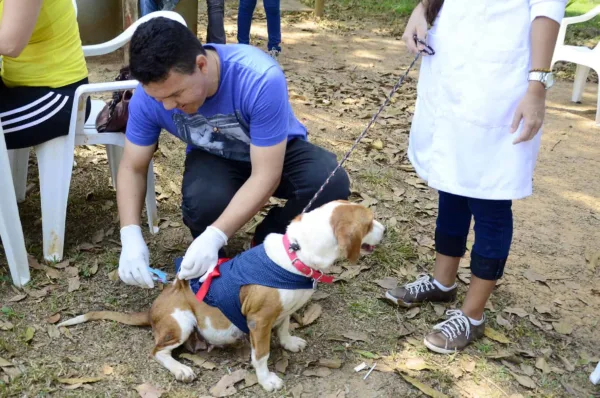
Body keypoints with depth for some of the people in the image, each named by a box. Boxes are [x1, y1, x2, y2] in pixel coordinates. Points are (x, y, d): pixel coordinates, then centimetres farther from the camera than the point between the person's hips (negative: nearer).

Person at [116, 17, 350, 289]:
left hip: (278, 152, -1)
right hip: (214, 157, 1)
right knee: (203, 200, -35)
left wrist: (214, 237, -43)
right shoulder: (151, 94, -24)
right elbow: (132, 168, -12)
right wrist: (131, 237, -28)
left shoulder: (260, 79, -37)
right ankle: (207, 260, 1)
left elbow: (266, 176, -34)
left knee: (331, 183, -32)